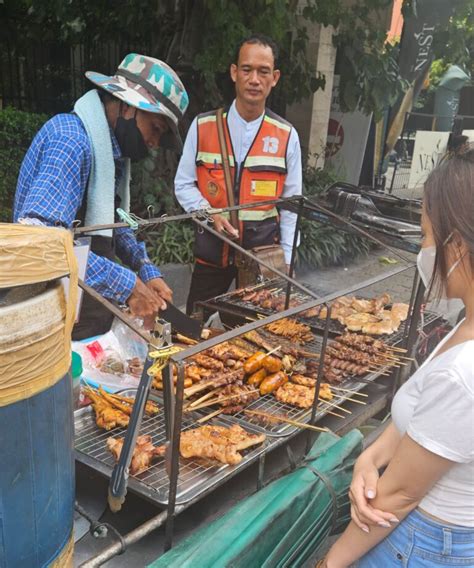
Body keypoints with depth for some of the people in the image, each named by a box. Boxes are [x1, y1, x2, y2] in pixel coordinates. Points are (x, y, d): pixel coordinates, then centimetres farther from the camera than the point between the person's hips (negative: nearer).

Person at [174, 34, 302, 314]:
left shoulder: (287, 135, -2)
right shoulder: (203, 126, -3)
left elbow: (290, 204, 2)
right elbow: (184, 184, 4)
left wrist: (286, 261, 0)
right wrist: (209, 214, -15)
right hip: (211, 250, 0)